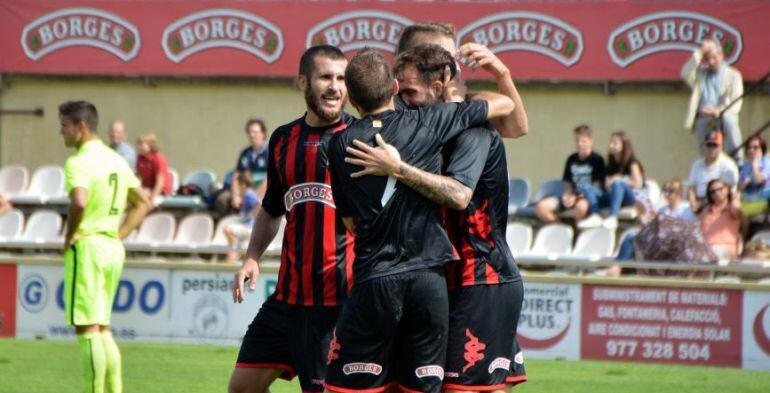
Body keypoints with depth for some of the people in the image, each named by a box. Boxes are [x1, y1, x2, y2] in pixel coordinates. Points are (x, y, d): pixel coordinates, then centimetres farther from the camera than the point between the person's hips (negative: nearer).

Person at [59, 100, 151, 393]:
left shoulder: (79, 163, -13)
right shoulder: (117, 160, 14)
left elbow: (79, 202, -30)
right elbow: (143, 203, 23)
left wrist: (69, 237, -14)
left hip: (87, 247, -8)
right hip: (113, 248, 8)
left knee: (88, 329, -7)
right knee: (102, 329, 15)